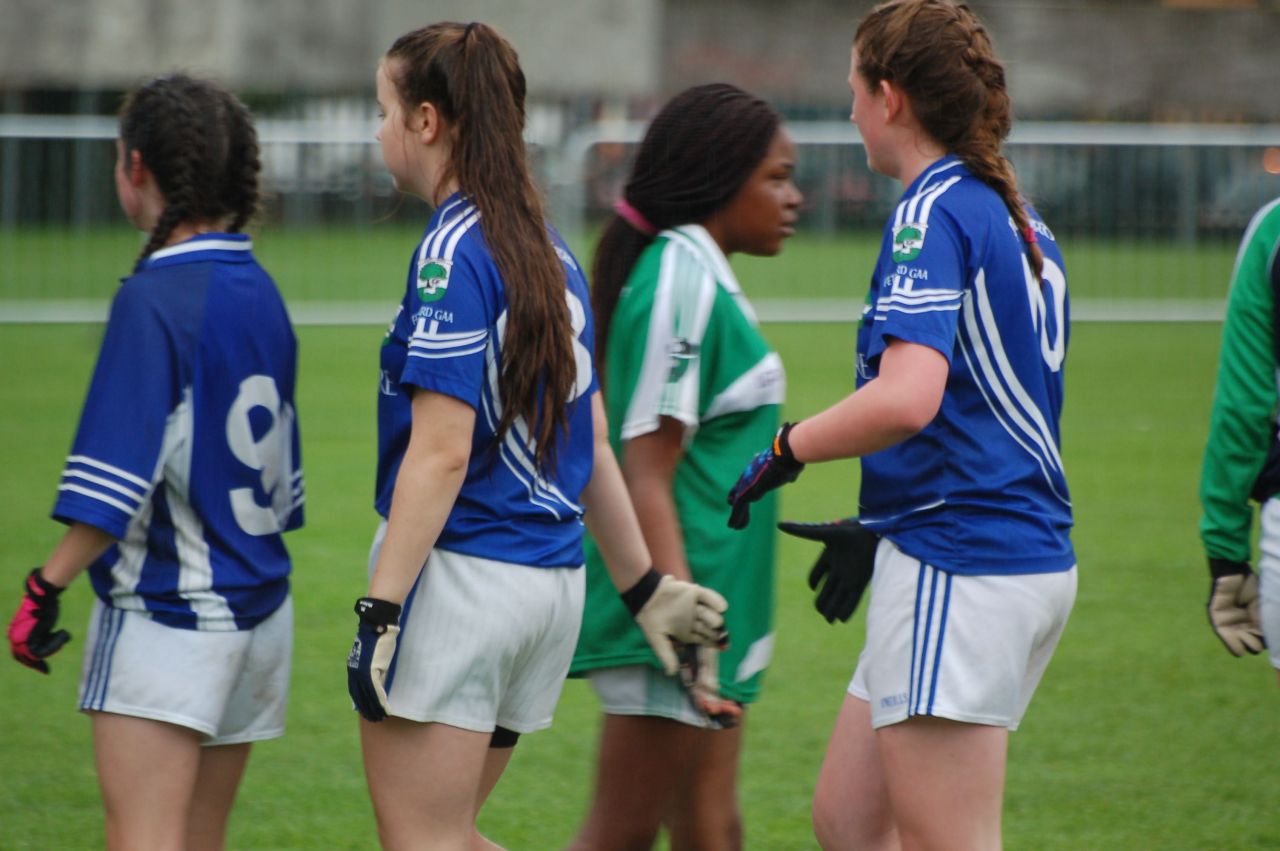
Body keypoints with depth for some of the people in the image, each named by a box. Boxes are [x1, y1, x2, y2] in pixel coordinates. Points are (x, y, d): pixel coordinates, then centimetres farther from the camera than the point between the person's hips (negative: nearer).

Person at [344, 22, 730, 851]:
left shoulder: (453, 253, -13)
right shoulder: (549, 250, 12)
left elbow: (441, 452, -18)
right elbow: (591, 441, 17)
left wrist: (381, 609, -18)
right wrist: (644, 585, 22)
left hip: (461, 573, -8)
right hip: (552, 580, 8)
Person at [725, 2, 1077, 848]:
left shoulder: (934, 213, -14)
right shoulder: (1017, 217, 15)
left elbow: (905, 399, -28)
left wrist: (785, 451, -13)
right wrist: (878, 532, 29)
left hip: (960, 571, -10)